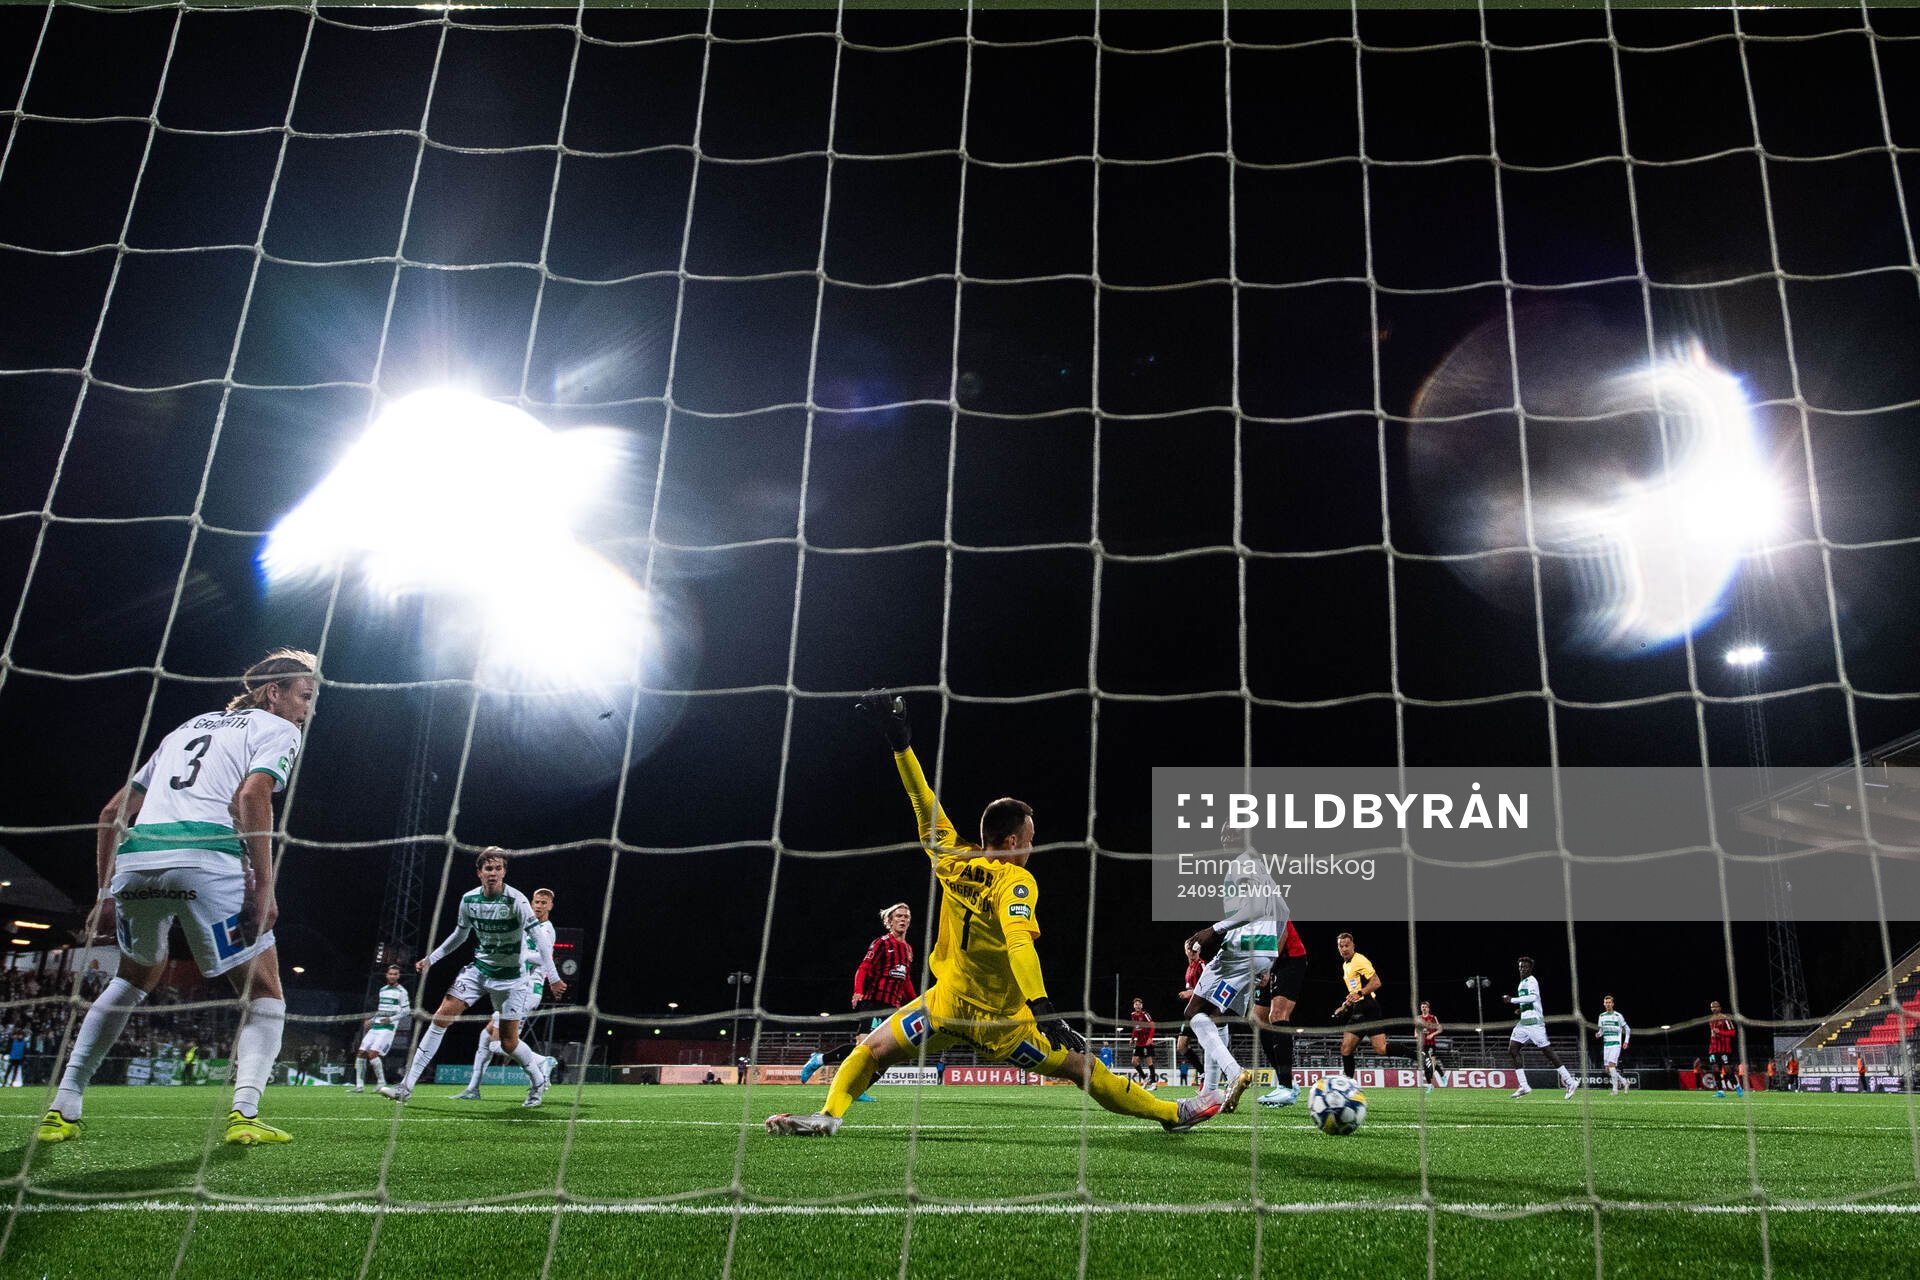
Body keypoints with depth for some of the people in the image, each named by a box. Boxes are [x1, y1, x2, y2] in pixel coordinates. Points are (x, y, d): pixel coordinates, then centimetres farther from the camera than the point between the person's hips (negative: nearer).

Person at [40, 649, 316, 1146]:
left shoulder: (189, 727, 31)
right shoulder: (277, 729, 12)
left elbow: (114, 813, 27)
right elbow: (251, 796, -9)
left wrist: (106, 890, 28)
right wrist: (264, 886, -12)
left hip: (135, 859, 6)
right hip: (207, 859, -6)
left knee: (138, 974, 30)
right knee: (264, 992, 8)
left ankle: (63, 1109, 25)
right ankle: (244, 1112, -11)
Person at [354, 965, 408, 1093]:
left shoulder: (401, 991, 0)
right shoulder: (382, 990, 19)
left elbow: (405, 1011, -5)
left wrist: (391, 1019, -17)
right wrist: (371, 1020, 17)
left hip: (388, 1027, -7)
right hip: (375, 1026, 7)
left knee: (372, 1053, -21)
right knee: (361, 1053, -2)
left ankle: (381, 1083, -11)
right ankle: (359, 1085, 4)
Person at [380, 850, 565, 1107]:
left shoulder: (515, 900, -20)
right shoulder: (469, 900, -3)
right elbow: (460, 934, 16)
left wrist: (552, 977, -30)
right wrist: (432, 958, 14)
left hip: (510, 977, -4)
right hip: (478, 969, 5)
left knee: (508, 1042, -2)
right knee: (441, 1017, -8)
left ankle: (539, 1081, 26)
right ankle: (406, 1086, -3)